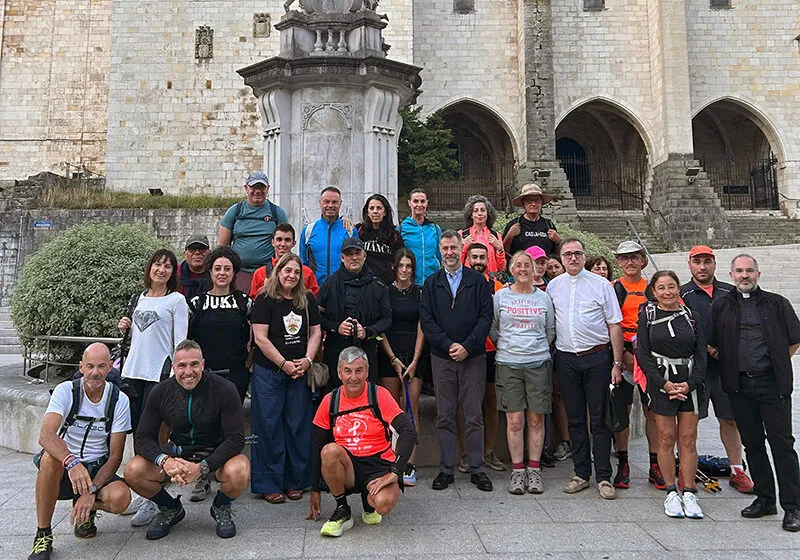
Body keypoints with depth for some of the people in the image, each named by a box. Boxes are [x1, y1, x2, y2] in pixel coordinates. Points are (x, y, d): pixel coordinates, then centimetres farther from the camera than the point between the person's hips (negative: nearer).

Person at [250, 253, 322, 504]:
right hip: (268, 372, -4)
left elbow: (315, 333, 11)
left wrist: (307, 360, -4)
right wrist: (284, 364, -11)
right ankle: (269, 485, 10)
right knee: (269, 426, 0)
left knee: (298, 425, 6)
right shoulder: (266, 299, -4)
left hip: (300, 371, 4)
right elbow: (260, 338, -10)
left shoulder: (307, 300, 10)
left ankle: (295, 482, 17)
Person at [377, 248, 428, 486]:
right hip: (389, 355, 0)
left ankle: (409, 465, -3)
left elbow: (421, 329, 2)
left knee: (411, 407, -5)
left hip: (415, 355, 0)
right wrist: (394, 360, -4)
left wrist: (414, 361, -5)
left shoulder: (420, 293, 5)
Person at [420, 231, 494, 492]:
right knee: (445, 416, 6)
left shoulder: (477, 280, 5)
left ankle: (477, 469, 13)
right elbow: (426, 320, 2)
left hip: (473, 356, -1)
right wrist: (448, 345, -10)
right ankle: (446, 468, 15)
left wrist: (467, 346, -12)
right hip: (442, 357, 2)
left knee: (474, 415, 3)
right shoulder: (431, 284, 9)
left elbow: (486, 316, -2)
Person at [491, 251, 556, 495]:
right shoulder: (501, 296, 7)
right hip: (508, 364, -1)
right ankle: (517, 470, 10)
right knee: (515, 420, -1)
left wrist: (537, 348, 10)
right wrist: (507, 346, 8)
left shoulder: (544, 297, 9)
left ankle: (534, 469, 14)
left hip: (538, 363, 1)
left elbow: (550, 332, 16)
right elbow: (492, 329, 11)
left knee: (536, 419, 3)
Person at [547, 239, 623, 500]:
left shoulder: (601, 285, 0)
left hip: (596, 357, -3)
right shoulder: (553, 286, 9)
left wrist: (617, 363, -4)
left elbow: (614, 325, 0)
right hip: (566, 358, 3)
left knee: (599, 420, 1)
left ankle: (603, 477, 10)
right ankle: (581, 474, 20)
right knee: (575, 419, 9)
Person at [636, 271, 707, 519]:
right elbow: (642, 354, -5)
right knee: (666, 438, 2)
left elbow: (701, 354, 4)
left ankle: (689, 493, 12)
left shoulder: (691, 317, 6)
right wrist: (664, 384, -13)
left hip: (690, 384, 2)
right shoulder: (647, 316, 0)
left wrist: (690, 383, -10)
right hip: (661, 383, -2)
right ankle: (671, 492, 14)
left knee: (688, 439, 3)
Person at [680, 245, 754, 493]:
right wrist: (707, 348, -14)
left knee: (730, 418, 12)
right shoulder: (681, 295, 0)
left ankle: (737, 471, 24)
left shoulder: (731, 293, 10)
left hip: (726, 366, 3)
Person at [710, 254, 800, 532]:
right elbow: (712, 345, 11)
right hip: (739, 385, 2)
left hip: (772, 384, -2)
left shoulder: (777, 304, 5)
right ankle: (764, 499, 22)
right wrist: (734, 364, 4)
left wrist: (774, 364, 6)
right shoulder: (721, 306, 8)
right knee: (752, 443, 10)